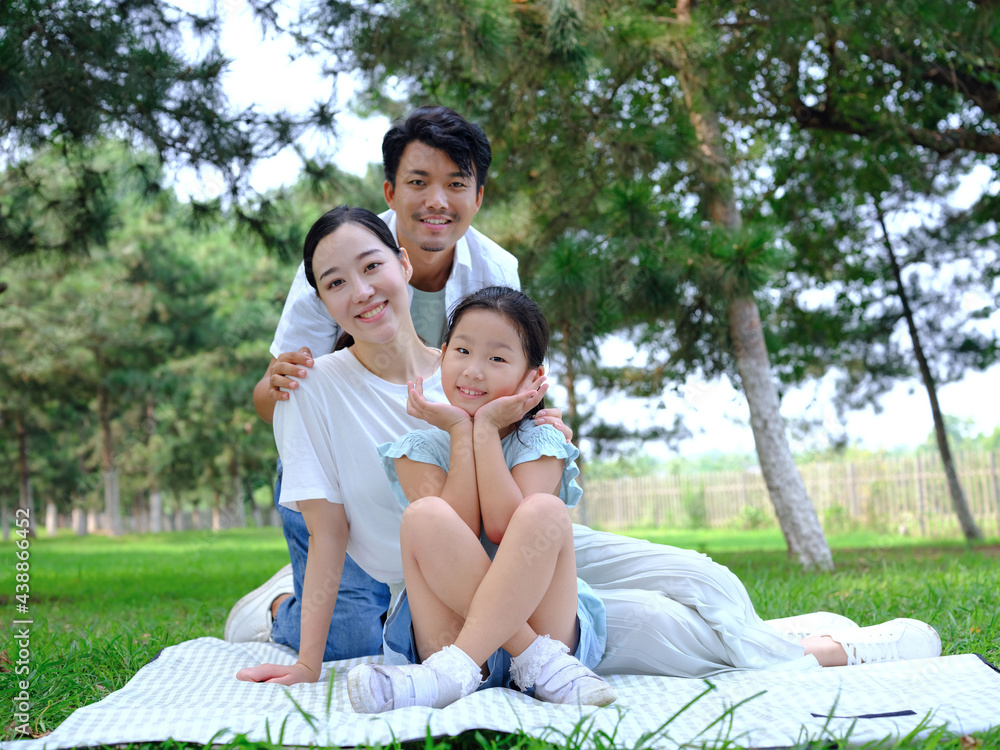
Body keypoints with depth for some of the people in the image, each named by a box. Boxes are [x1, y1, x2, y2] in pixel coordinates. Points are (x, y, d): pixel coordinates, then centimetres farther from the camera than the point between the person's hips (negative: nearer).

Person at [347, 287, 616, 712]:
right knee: (424, 516, -25)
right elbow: (458, 535, -13)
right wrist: (462, 433, -11)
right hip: (450, 624, 1)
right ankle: (543, 663, -28)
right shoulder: (420, 449, 5)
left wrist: (486, 431, -13)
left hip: (541, 615, 0)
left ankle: (454, 672, -34)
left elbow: (504, 529, -17)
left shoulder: (538, 444, 3)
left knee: (544, 512, -27)